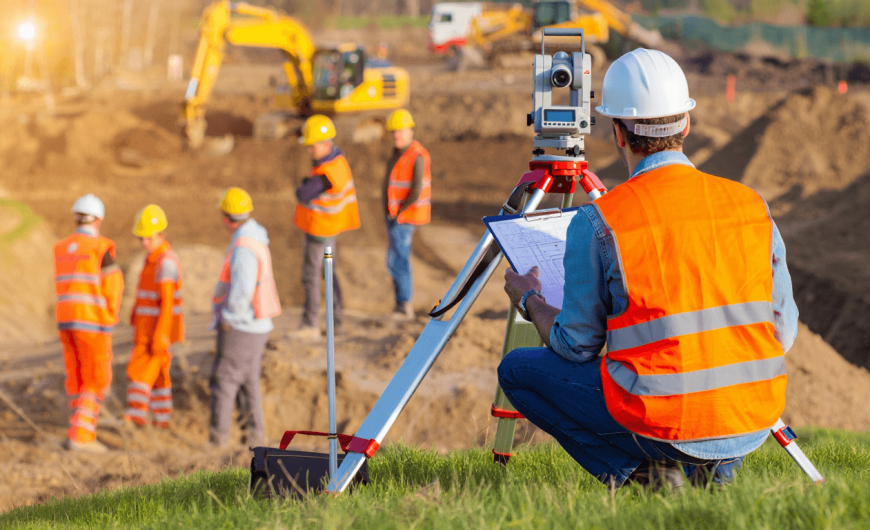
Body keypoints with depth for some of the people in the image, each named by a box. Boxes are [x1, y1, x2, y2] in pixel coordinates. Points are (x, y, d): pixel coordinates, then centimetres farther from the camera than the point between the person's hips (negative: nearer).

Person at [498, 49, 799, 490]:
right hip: (754, 426, 5)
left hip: (663, 423, -5)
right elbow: (783, 333, 10)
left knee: (518, 370, 14)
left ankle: (639, 470, -1)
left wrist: (529, 300, 22)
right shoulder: (753, 206, 3)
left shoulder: (597, 224, -8)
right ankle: (714, 466, 12)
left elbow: (576, 346, 1)